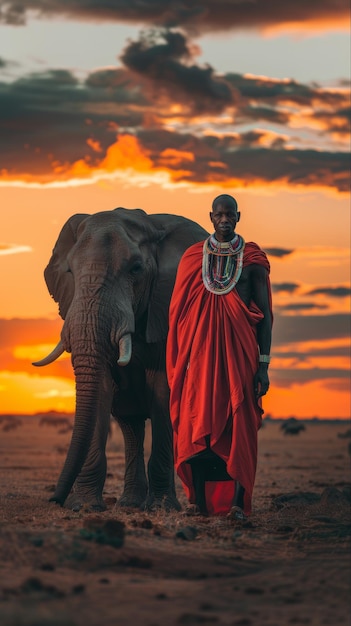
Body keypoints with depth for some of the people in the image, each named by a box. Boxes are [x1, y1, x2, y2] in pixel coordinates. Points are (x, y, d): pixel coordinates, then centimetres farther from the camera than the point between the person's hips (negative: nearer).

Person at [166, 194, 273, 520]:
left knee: (239, 426, -4)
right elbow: (180, 313, 10)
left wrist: (264, 363, -3)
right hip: (200, 352, 1)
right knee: (197, 424, -2)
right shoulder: (193, 257, 9)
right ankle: (200, 499, 2)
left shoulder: (252, 259, 5)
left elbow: (264, 314, 4)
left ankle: (238, 501, -5)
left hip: (239, 352, -1)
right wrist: (179, 363, 3)